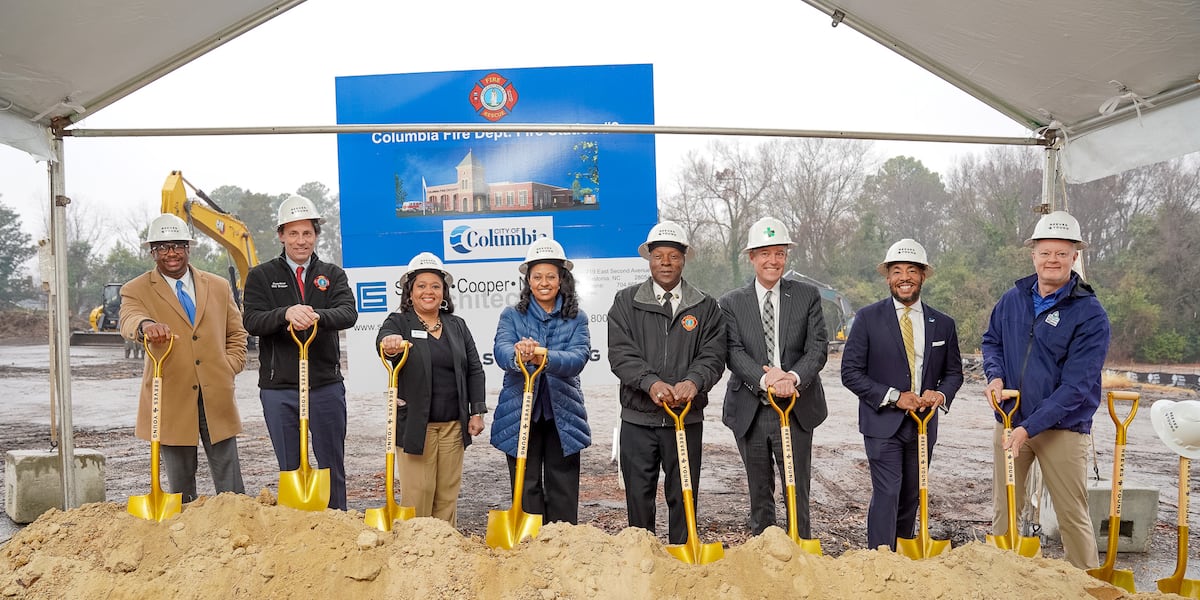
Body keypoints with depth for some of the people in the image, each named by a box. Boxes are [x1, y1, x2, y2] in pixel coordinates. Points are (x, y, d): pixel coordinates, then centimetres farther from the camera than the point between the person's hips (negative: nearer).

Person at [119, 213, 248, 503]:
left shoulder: (219, 286, 11)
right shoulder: (135, 290, 2)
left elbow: (236, 334, 19)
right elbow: (129, 320, -20)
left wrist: (228, 371, 3)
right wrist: (146, 324, -44)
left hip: (217, 400, 2)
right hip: (171, 403, -2)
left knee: (232, 490, 4)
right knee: (181, 491, 8)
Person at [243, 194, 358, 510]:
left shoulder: (333, 274, 8)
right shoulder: (261, 276, 6)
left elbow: (348, 314, -10)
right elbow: (252, 321, -9)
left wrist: (317, 315, -32)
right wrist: (286, 314, -30)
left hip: (326, 386, 1)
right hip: (278, 389, 0)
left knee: (332, 466, 9)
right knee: (290, 469, 10)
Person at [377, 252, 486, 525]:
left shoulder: (457, 326, 12)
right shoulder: (398, 323, 0)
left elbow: (474, 370, 12)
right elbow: (383, 338, -23)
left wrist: (477, 411, 5)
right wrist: (389, 343, -48)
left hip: (453, 424, 4)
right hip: (414, 425, -4)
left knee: (448, 493, 10)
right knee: (417, 493, -3)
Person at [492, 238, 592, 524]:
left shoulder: (576, 318, 5)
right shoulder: (511, 316, 5)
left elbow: (578, 358, -13)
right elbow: (501, 350, -14)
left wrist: (544, 357, -34)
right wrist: (518, 355, -38)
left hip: (562, 416, 0)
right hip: (520, 415, 0)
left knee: (563, 493, 6)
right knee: (526, 490, 5)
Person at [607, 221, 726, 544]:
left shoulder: (705, 306, 8)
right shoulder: (626, 301, 5)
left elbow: (713, 355, -2)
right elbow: (620, 353, -6)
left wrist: (693, 382, -23)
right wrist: (651, 383, -23)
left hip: (687, 418, 1)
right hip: (638, 418, 0)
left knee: (683, 497, 8)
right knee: (638, 496, 7)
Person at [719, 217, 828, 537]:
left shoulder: (808, 296, 5)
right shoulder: (732, 303, 4)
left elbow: (818, 346, -4)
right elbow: (733, 352, -8)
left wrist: (794, 376, -22)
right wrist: (765, 379, -25)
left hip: (796, 409, -1)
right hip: (750, 411, 1)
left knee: (797, 492, 2)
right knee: (759, 493, 12)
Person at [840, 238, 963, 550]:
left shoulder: (943, 324, 7)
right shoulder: (868, 318, -4)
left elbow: (954, 372, 14)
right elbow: (850, 372, -6)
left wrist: (941, 394, -8)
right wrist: (893, 397, -15)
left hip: (923, 424, 4)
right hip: (882, 423, -4)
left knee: (911, 498, 13)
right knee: (887, 494, -11)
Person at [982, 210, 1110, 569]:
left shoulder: (1090, 314, -12)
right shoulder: (1013, 299, 3)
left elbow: (1076, 386, -17)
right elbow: (992, 341, 18)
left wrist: (1030, 427, -22)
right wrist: (995, 375, -4)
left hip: (1062, 427, -4)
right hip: (1011, 420, 4)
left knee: (1072, 515, 3)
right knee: (1004, 508, 13)